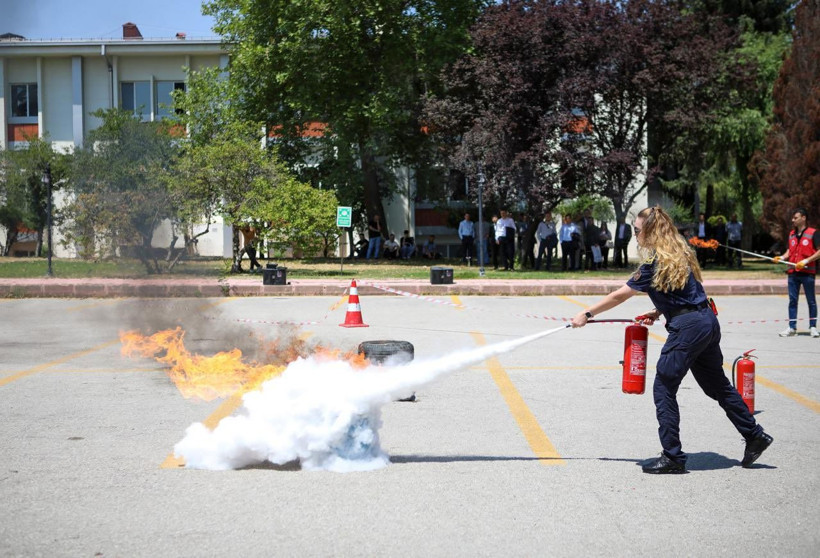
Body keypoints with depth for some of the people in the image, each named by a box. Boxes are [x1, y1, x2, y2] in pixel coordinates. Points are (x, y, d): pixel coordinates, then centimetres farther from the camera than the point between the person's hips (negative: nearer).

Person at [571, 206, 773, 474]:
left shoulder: (656, 262, -13)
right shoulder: (679, 253, 14)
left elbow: (619, 295, -8)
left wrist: (586, 315, 0)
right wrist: (657, 313, 10)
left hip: (688, 327, -9)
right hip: (708, 321, 9)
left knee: (664, 388, -2)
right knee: (718, 385, 20)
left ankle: (673, 457, 1)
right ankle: (754, 435, 28)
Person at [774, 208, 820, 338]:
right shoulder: (791, 234, 13)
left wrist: (806, 260, -19)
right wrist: (782, 257, 2)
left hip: (807, 272, -5)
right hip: (793, 272, 6)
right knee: (792, 300, 4)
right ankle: (792, 328, 8)